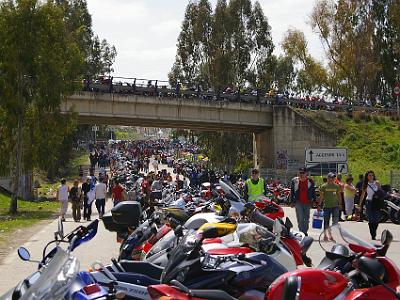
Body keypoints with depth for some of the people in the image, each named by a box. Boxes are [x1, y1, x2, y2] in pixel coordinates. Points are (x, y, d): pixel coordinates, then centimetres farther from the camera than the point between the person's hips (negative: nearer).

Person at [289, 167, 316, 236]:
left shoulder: (310, 181, 4)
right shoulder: (294, 181, 4)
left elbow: (313, 192, 9)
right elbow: (292, 192, 8)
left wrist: (314, 201, 4)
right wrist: (292, 202, 4)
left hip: (307, 203, 2)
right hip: (298, 202, -2)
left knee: (306, 219, 10)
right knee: (300, 219, -11)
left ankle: (305, 232, 25)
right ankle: (302, 233, -10)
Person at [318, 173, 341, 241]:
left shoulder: (337, 186, 7)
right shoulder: (324, 186, -1)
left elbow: (339, 195, 14)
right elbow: (321, 196, 1)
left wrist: (340, 204, 10)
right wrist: (319, 205, -3)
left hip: (335, 206, 2)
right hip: (327, 206, -2)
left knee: (335, 221, -6)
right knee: (326, 221, 7)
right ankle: (326, 235, 18)